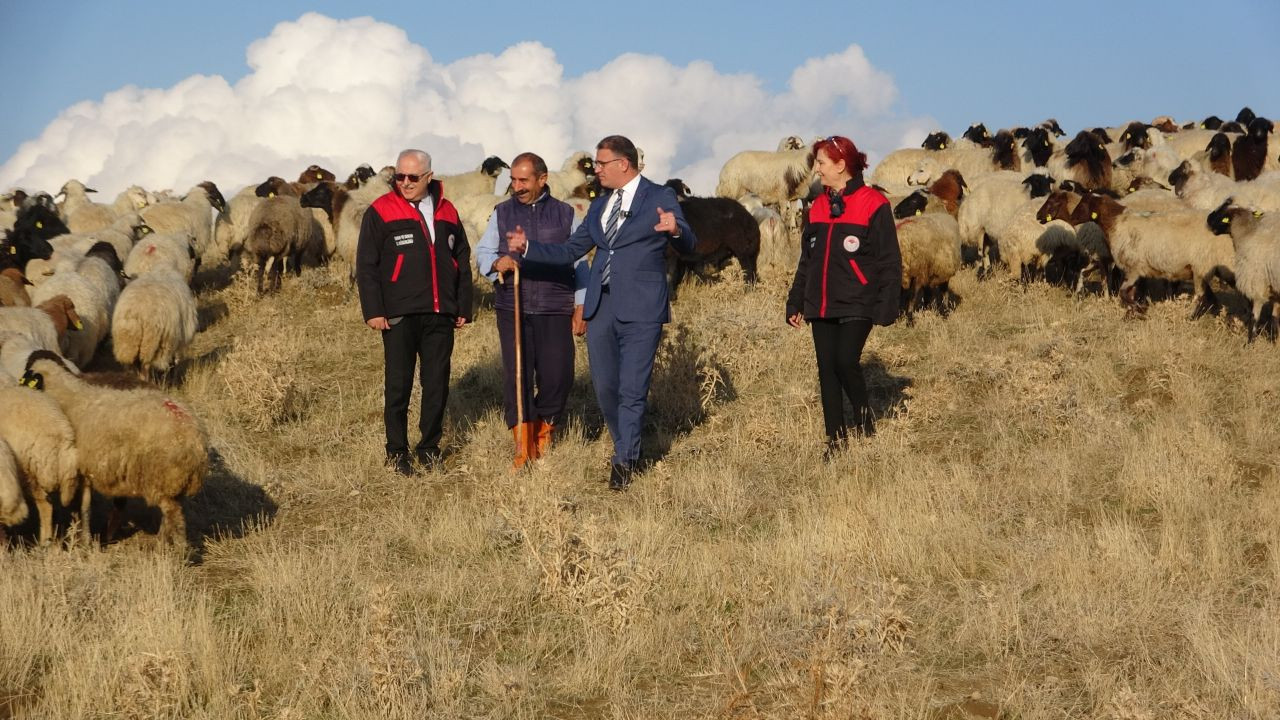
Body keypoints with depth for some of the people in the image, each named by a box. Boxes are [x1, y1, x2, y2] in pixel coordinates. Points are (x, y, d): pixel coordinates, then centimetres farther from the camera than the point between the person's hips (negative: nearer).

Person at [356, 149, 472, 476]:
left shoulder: (447, 212, 12)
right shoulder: (381, 212, -1)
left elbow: (462, 262, 18)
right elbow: (366, 267, -2)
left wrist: (463, 308, 13)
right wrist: (373, 311, -9)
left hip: (440, 315, 4)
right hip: (399, 316, -4)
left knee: (437, 385, 7)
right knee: (398, 386, 1)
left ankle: (429, 447, 19)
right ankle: (396, 452, 10)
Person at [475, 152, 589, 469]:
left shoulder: (566, 215, 10)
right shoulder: (502, 213, 12)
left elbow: (580, 264, 11)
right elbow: (482, 253, 11)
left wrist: (580, 308, 4)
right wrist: (497, 263, -12)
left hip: (556, 310, 0)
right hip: (512, 309, 0)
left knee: (557, 375, -3)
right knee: (517, 375, -5)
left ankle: (544, 433, 20)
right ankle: (523, 447, -1)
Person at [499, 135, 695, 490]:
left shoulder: (660, 197, -2)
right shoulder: (599, 207, 17)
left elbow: (688, 245, -12)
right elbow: (568, 252, 18)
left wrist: (676, 230, -34)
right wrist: (528, 247, 5)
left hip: (640, 310, -6)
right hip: (600, 309, 6)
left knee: (632, 389, -4)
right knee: (604, 387, 10)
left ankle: (624, 462, 6)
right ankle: (626, 449, 28)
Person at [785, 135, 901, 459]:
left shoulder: (873, 205, -6)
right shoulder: (818, 207, 14)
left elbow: (889, 262, -7)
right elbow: (806, 261, 20)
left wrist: (885, 307, -13)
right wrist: (795, 302, 15)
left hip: (856, 306, -6)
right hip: (821, 307, 6)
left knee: (846, 362, -17)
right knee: (827, 370, 3)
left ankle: (864, 419, 8)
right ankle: (836, 438, 11)